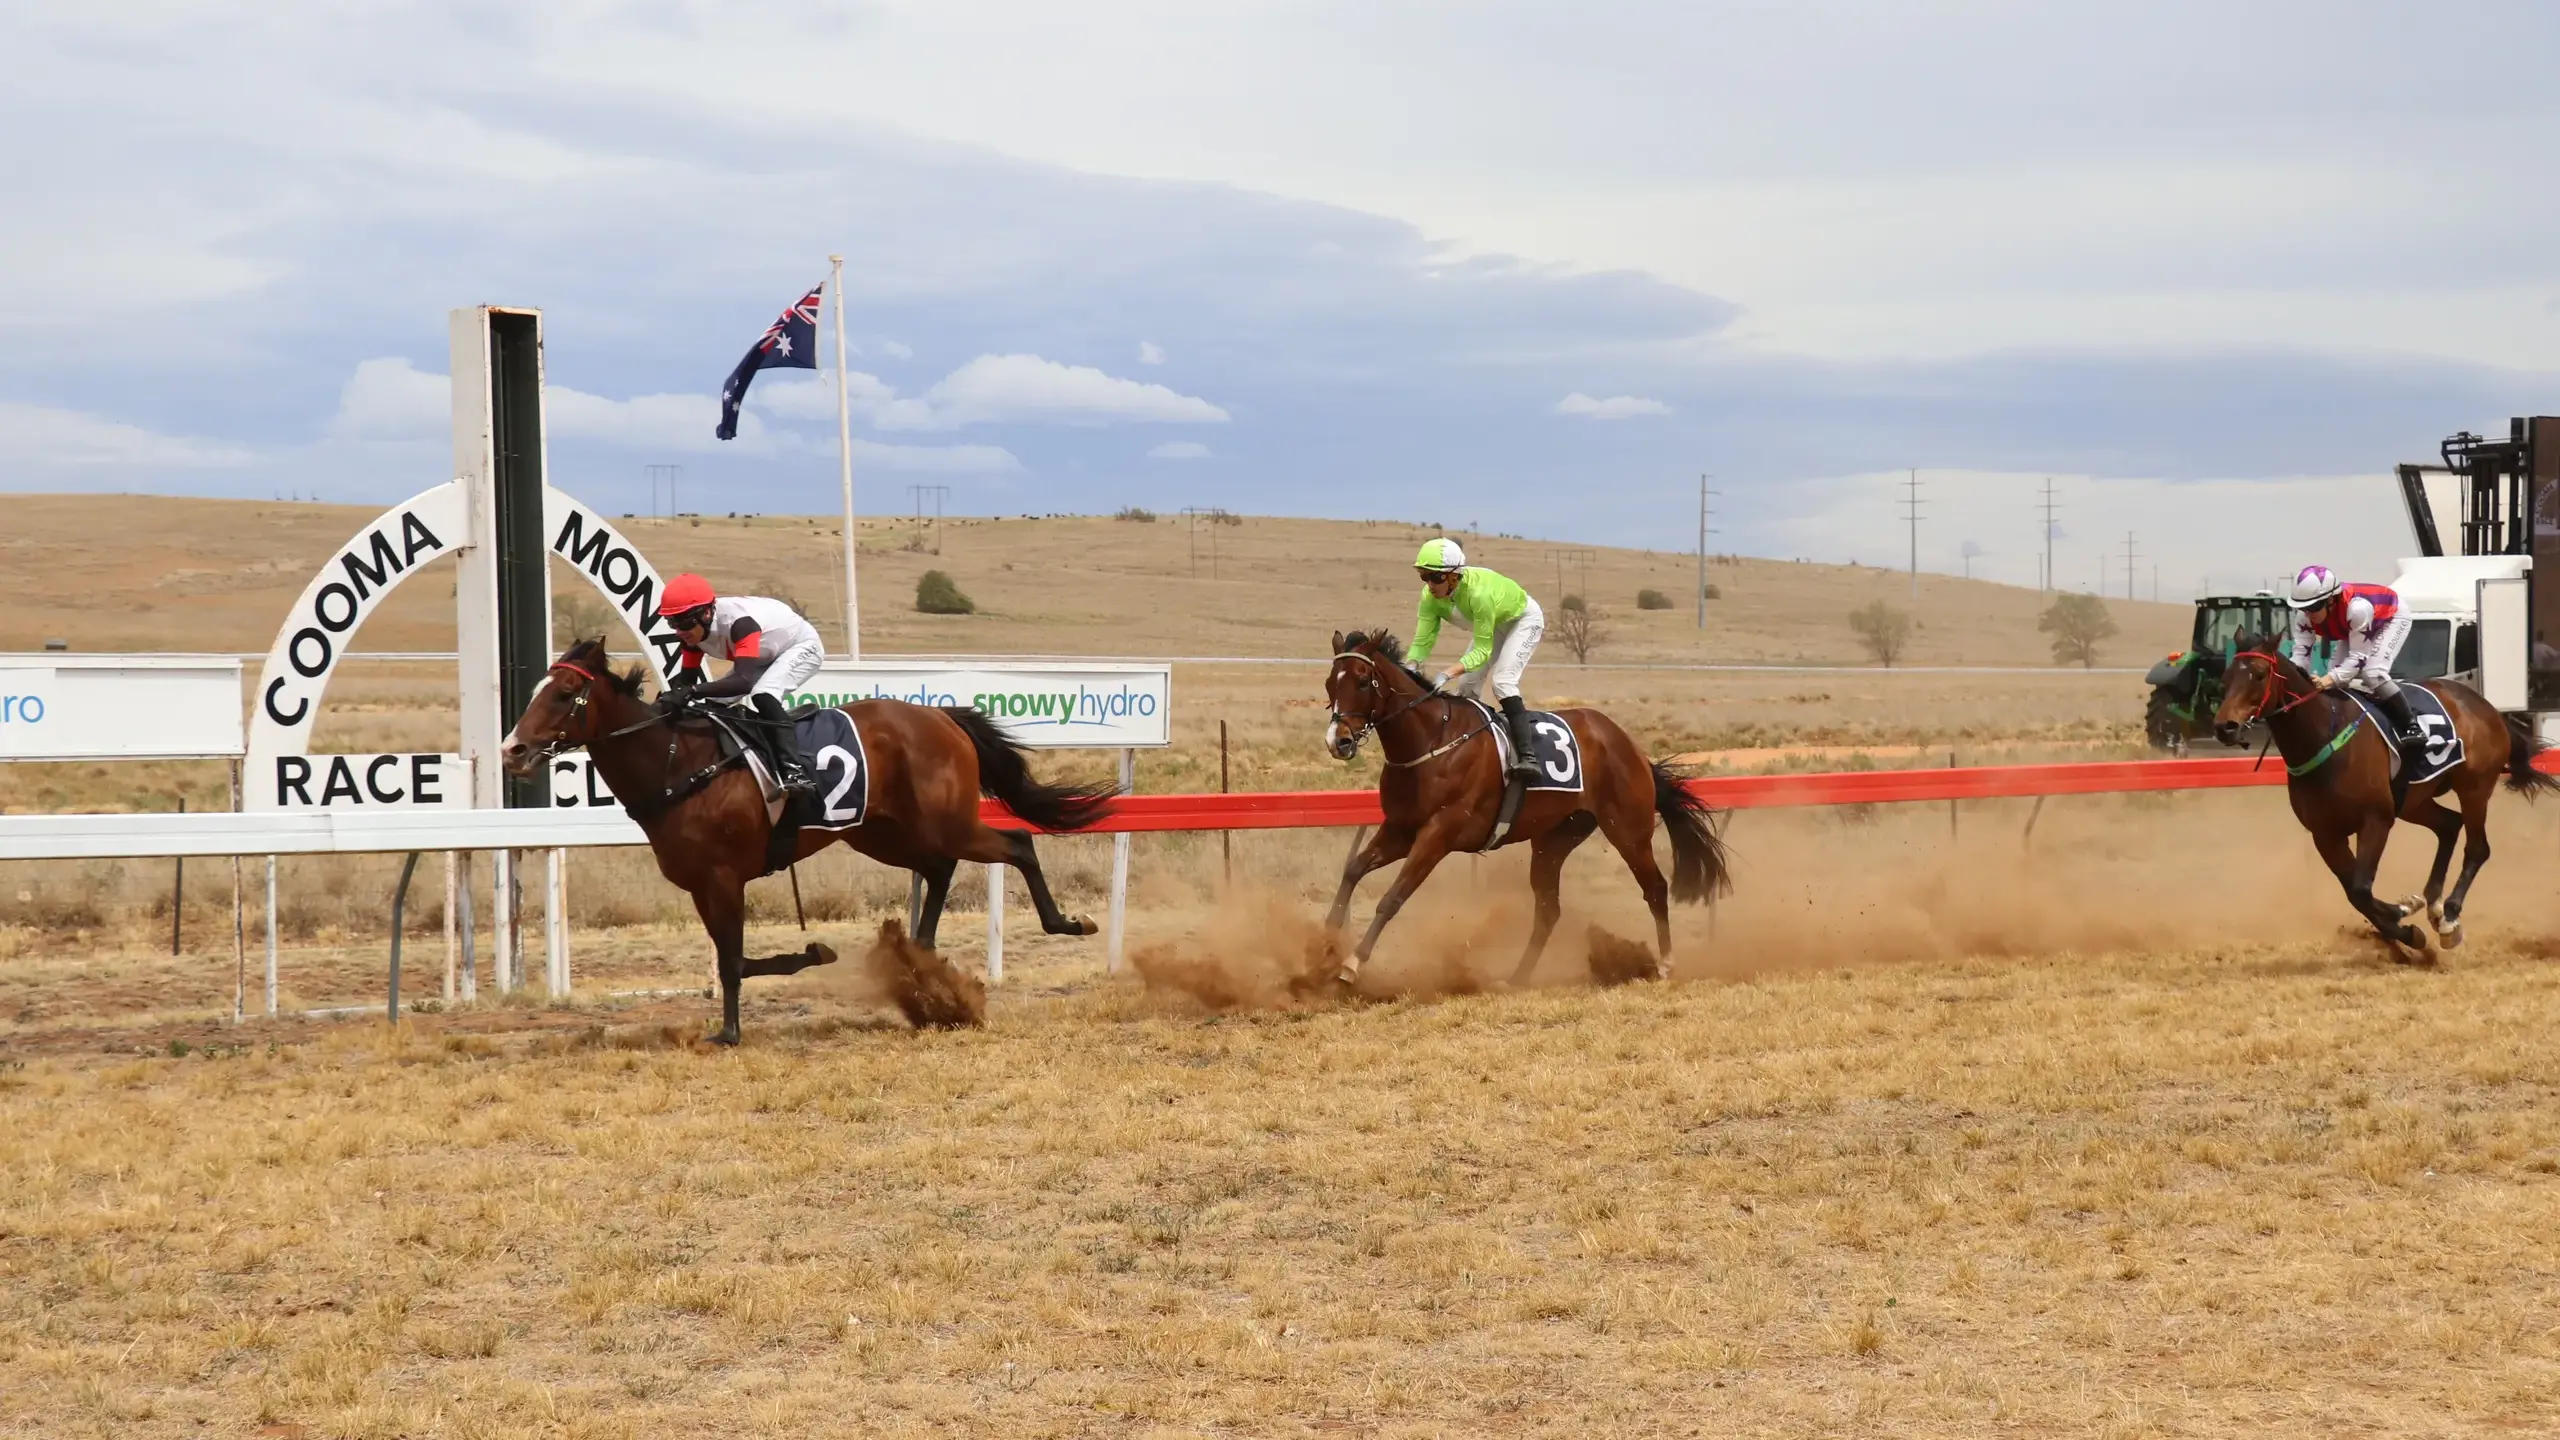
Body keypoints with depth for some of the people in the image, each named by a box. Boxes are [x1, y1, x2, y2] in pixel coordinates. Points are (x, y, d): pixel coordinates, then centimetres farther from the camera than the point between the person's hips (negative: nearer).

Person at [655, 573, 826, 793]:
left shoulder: (739, 622, -40)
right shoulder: (695, 627, -16)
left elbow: (745, 680, -50)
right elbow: (688, 678, -6)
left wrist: (695, 691, -58)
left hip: (802, 647, -9)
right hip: (768, 655, 9)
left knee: (763, 695, -33)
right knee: (715, 704, 0)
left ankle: (794, 769, -36)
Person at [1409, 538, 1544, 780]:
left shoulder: (1478, 593, -44)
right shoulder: (1431, 597, -24)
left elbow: (1482, 650, -39)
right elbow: (1422, 641, -21)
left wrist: (1448, 674, -51)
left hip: (1524, 620, -8)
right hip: (1493, 624, 8)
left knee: (1502, 680, -24)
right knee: (1468, 684, 4)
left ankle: (1526, 756, -29)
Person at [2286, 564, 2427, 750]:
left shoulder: (2357, 608, -45)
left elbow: (2359, 657, -38)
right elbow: (2301, 651, -25)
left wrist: (2332, 678, -53)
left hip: (2391, 617, -7)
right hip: (2354, 626, 7)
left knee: (2372, 673, -25)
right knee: (2338, 678, -5)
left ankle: (2410, 727, -16)